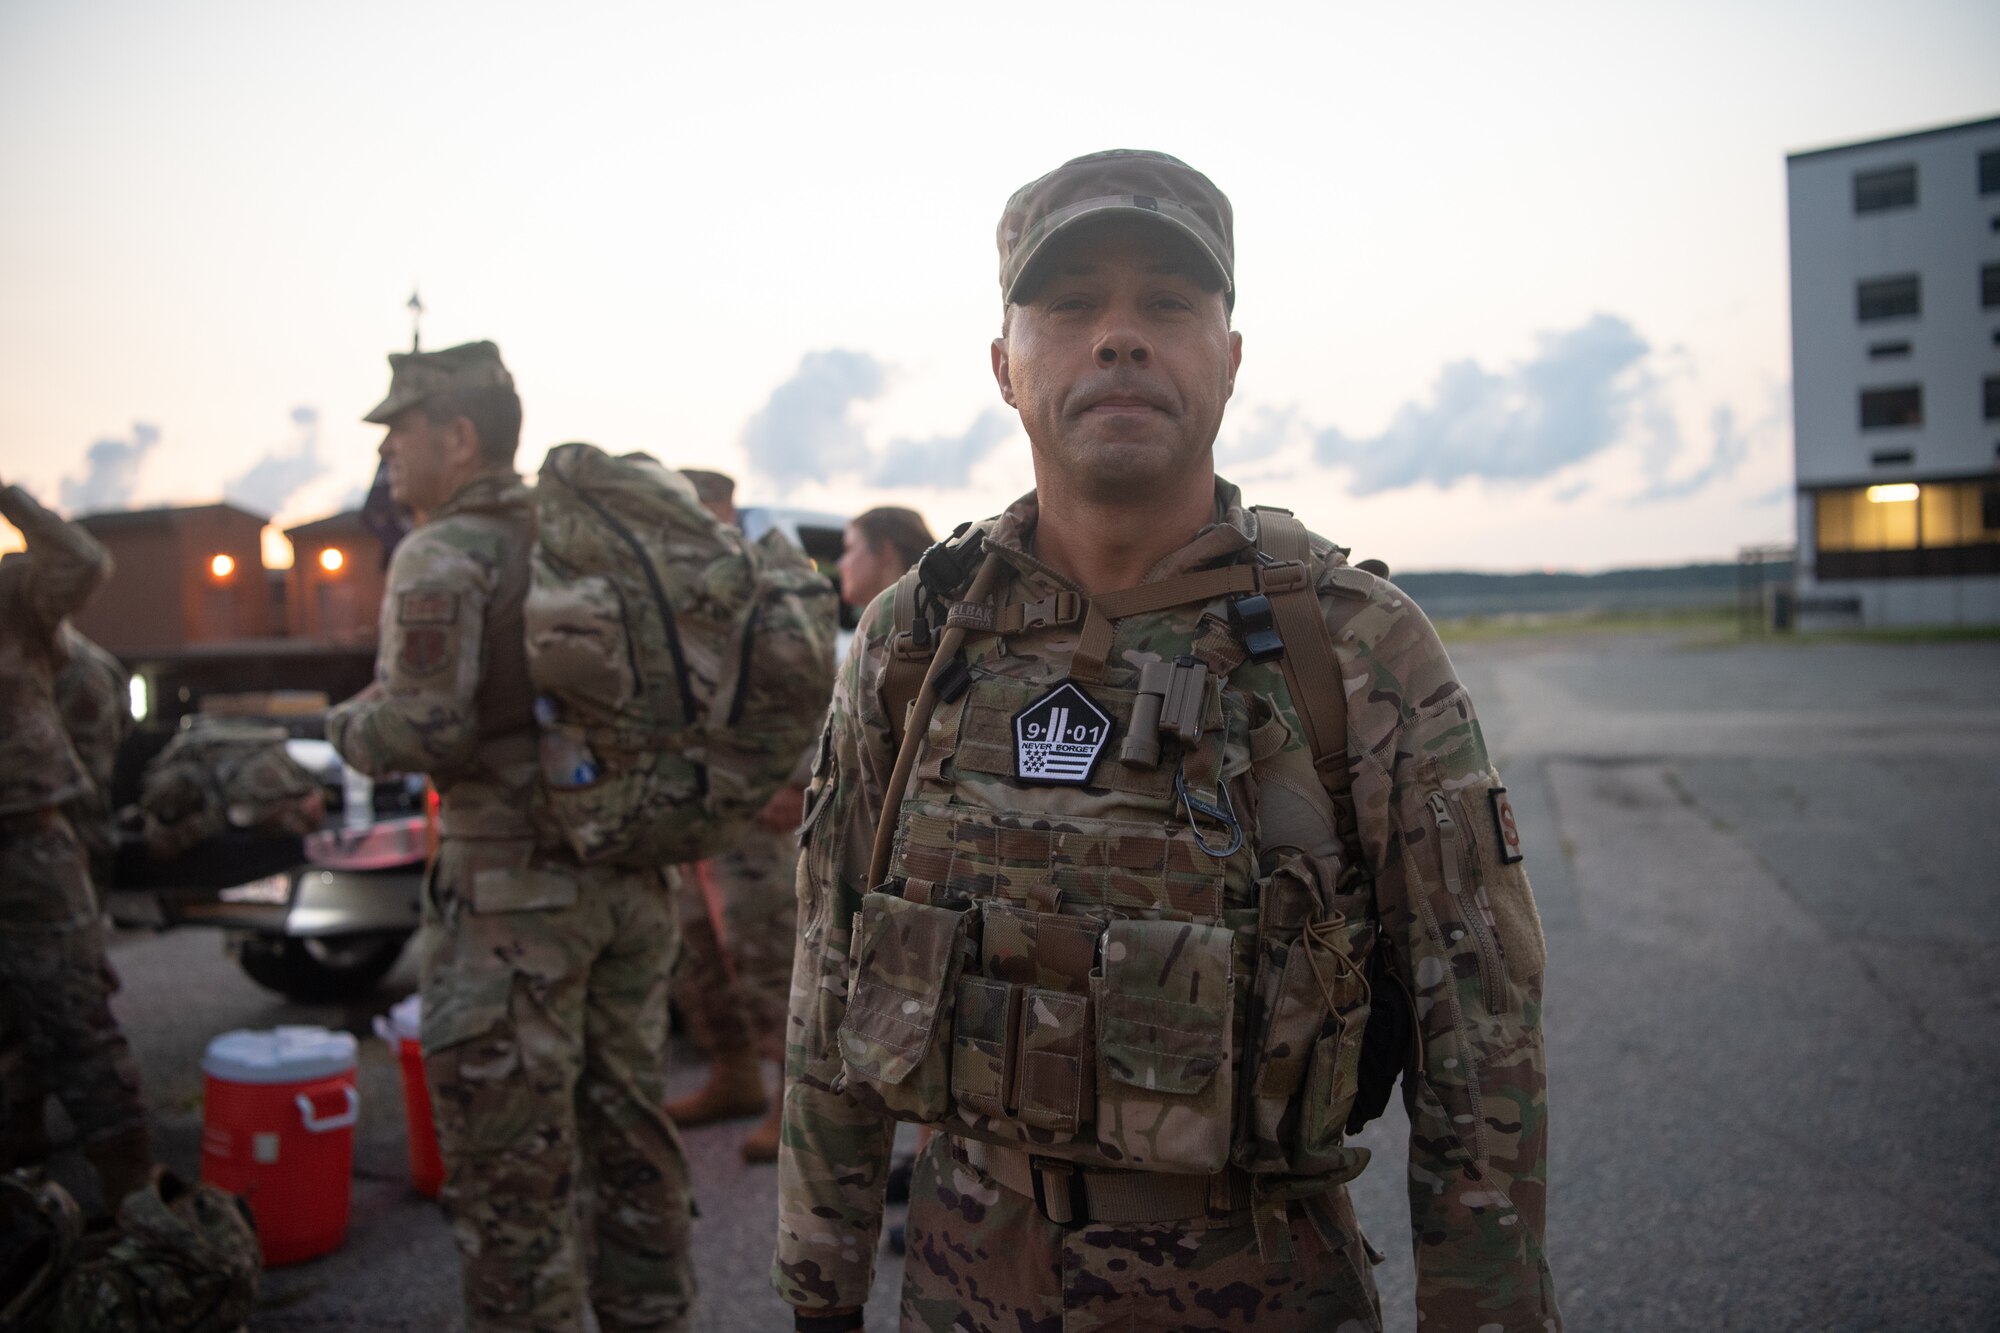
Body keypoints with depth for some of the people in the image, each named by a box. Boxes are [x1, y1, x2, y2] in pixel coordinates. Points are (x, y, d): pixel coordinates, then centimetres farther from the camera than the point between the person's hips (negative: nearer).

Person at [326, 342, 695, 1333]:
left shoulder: (444, 556, -11)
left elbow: (425, 729, -20)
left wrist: (348, 725, -1)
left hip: (512, 889, -7)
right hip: (634, 875, 8)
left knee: (512, 1168, 5)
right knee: (628, 1130, 18)